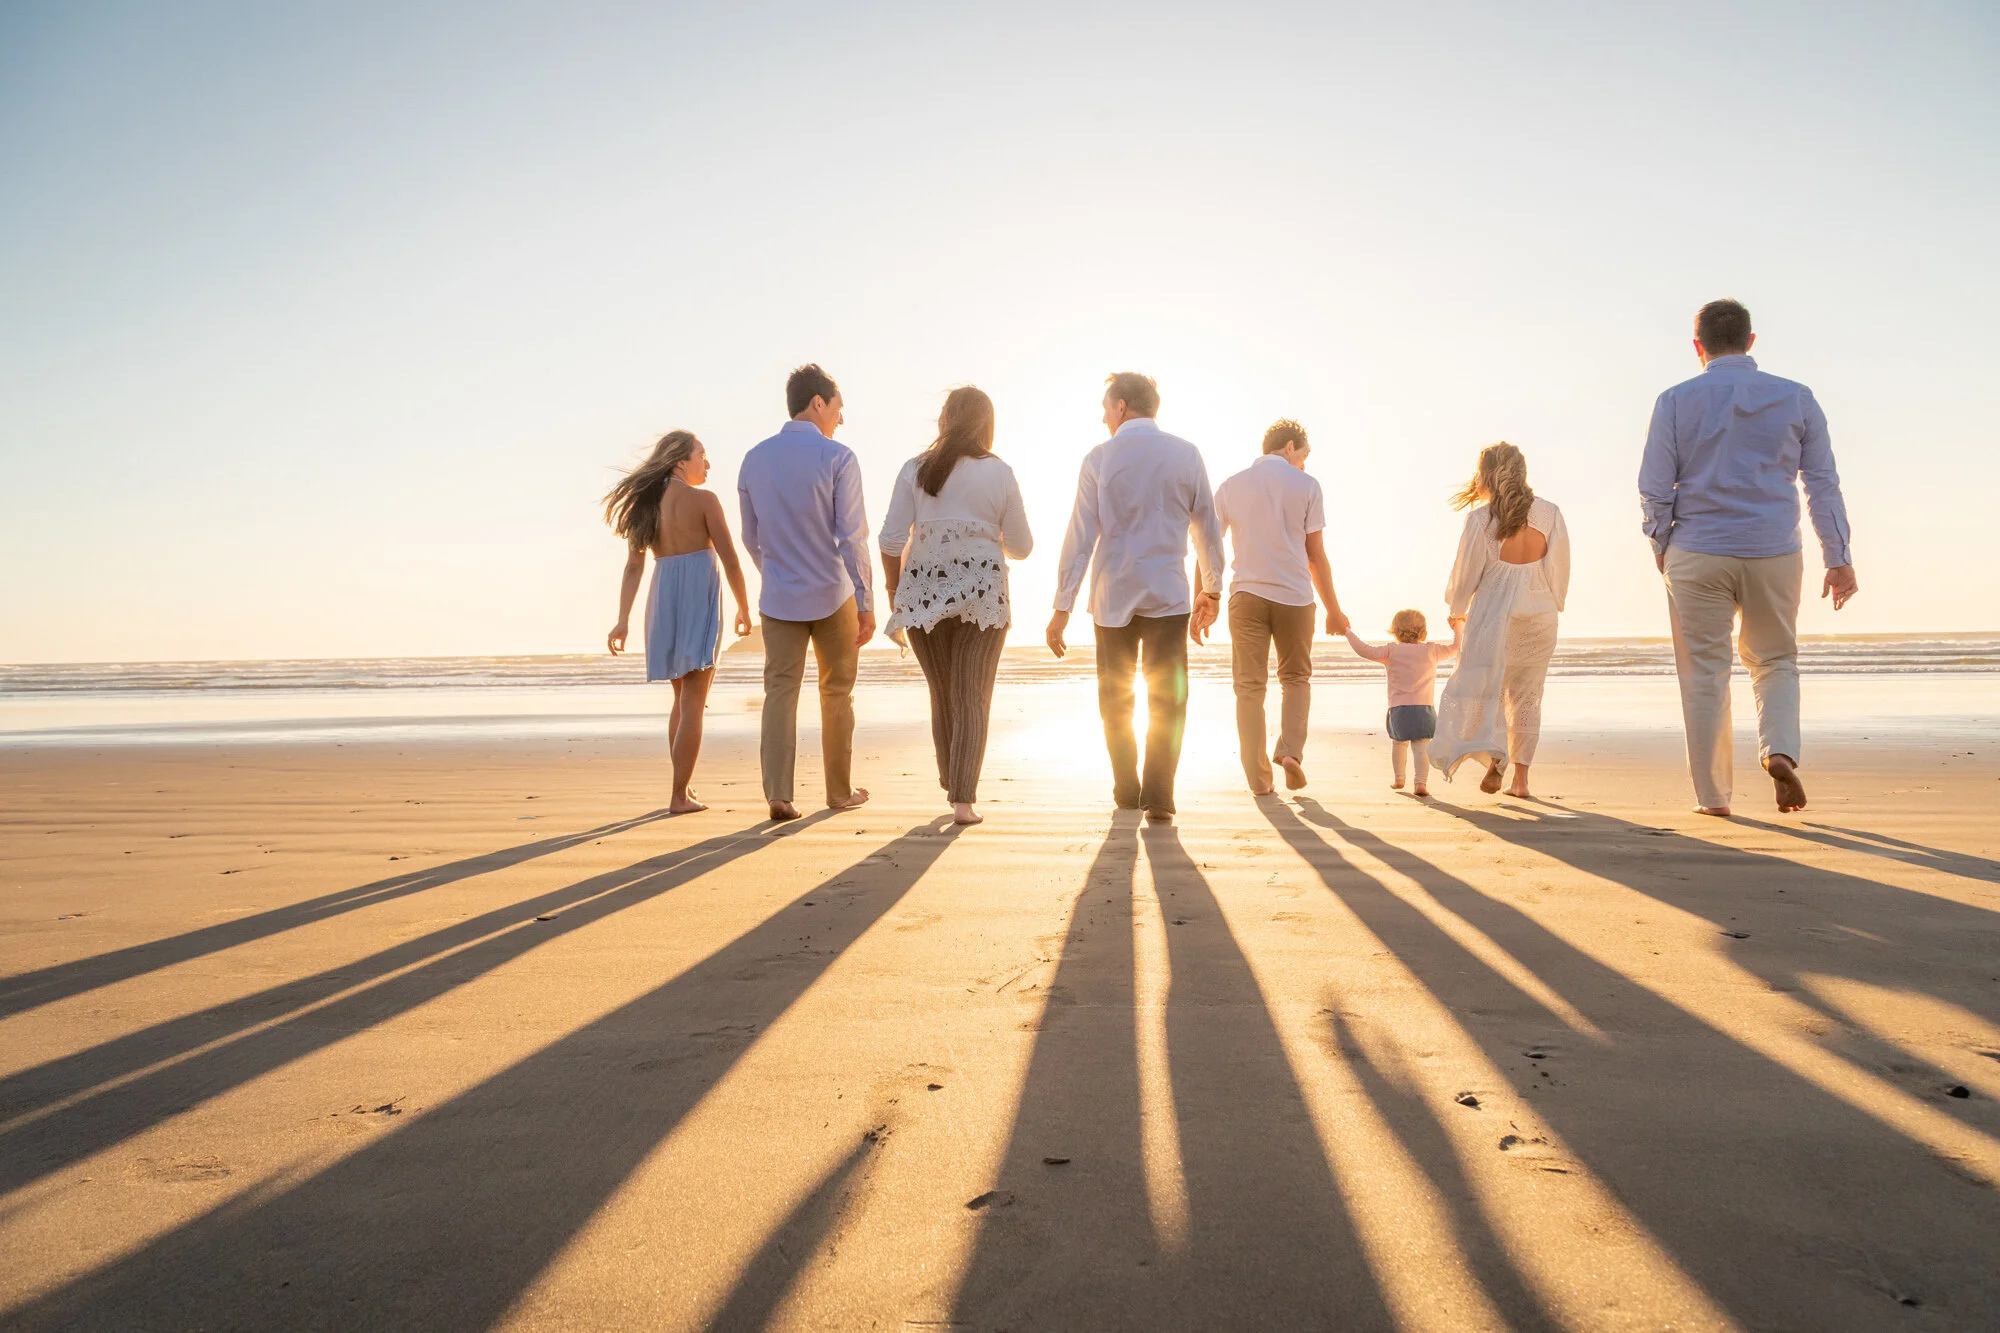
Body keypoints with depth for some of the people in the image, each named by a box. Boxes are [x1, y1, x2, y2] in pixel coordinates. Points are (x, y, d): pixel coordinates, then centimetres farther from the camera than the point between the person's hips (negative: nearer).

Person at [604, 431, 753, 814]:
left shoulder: (644, 504, 10)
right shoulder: (703, 500, -6)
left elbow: (633, 566, 4)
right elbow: (729, 559, -7)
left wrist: (623, 620, 0)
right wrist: (744, 609, 4)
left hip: (663, 599, 6)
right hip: (699, 598, -6)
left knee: (683, 700, 19)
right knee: (693, 704, -2)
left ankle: (684, 788, 22)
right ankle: (680, 796, -2)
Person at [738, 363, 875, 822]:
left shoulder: (754, 460, 5)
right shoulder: (838, 458, -10)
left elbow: (751, 539, 12)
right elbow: (852, 538, -13)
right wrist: (867, 604, -8)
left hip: (779, 599, 3)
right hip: (833, 595, -3)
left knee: (780, 693, 4)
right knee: (836, 693, 11)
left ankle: (778, 793, -7)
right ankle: (840, 791, 21)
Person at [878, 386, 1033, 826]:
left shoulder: (916, 470, 1)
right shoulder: (999, 474, 0)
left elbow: (891, 540, -2)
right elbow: (1020, 547, 4)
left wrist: (894, 592, 10)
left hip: (924, 592, 2)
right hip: (983, 594, -1)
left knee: (941, 696, 16)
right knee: (973, 699, 2)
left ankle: (951, 784, 29)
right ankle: (963, 801, -5)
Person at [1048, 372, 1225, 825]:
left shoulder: (1100, 458, -2)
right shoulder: (1186, 455, 3)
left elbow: (1080, 537, -5)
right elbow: (1207, 529, 9)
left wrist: (1062, 607, -2)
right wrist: (1211, 587, 23)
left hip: (1112, 595, 0)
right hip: (1168, 594, 0)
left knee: (1116, 698, 14)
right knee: (1167, 698, 1)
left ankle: (1126, 789, 21)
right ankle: (1158, 797, -8)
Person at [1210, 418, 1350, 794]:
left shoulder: (1230, 487, 9)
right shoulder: (1306, 486, 3)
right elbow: (1316, 555, 2)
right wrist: (1333, 609, 10)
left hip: (1246, 594, 1)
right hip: (1294, 596, -1)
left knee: (1250, 686, 4)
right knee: (1296, 678, 17)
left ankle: (1259, 777, 3)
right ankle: (1291, 750, -3)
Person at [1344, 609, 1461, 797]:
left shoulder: (1392, 651, 3)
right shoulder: (1431, 650, 7)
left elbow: (1366, 651, -5)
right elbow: (1456, 648, 20)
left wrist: (1347, 632, 5)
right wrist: (1459, 628, 36)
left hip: (1398, 709, 1)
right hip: (1423, 707, -1)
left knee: (1398, 743, 22)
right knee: (1421, 747, -7)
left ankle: (1398, 778, 33)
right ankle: (1421, 783, -22)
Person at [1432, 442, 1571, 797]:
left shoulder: (1481, 517, -9)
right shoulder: (1550, 513, 0)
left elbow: (1466, 571, -3)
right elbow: (1560, 569, 5)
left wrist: (1457, 611, 13)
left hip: (1494, 613, -3)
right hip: (1539, 615, 3)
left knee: (1484, 686, 4)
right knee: (1526, 695, 11)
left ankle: (1494, 756, -17)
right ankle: (1520, 777, 12)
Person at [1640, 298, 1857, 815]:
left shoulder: (1676, 402, -1)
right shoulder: (1796, 398, 5)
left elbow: (1654, 490, -3)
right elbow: (1823, 482, 5)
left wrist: (1663, 551, 10)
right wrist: (1838, 558, 7)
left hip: (1698, 556, -2)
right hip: (1775, 554, 2)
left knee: (1705, 674, 5)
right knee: (1775, 661, 18)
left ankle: (1714, 794, 9)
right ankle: (1780, 750, -7)